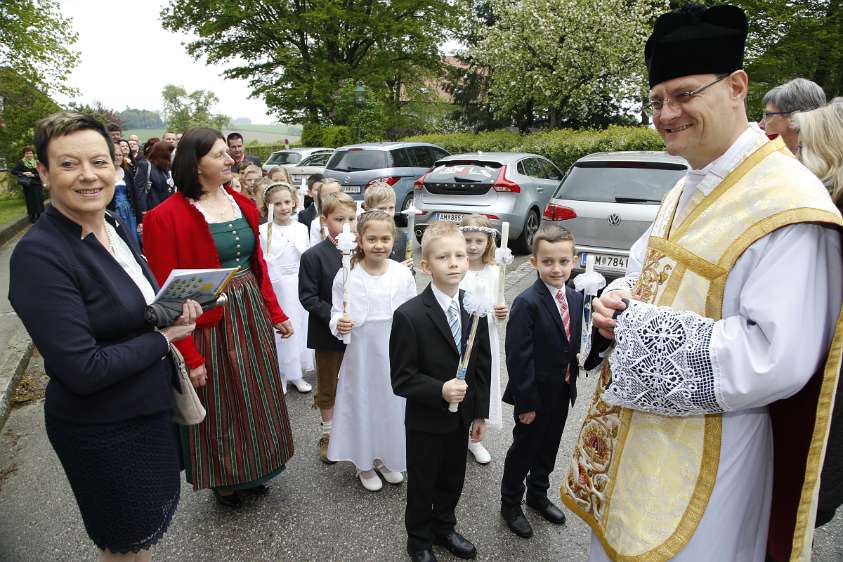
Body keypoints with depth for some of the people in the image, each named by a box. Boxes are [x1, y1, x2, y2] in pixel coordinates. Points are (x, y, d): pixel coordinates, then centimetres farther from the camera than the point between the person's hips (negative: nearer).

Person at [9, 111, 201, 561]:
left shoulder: (114, 228, -1)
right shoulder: (38, 255, -24)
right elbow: (83, 370, -27)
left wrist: (175, 307, -7)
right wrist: (163, 337, -17)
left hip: (150, 409, 7)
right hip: (103, 431, -7)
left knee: (149, 524, 27)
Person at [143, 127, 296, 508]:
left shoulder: (242, 205, 4)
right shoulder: (167, 217, -15)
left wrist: (275, 313, 7)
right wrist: (189, 356, -17)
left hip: (252, 314, 6)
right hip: (209, 324, -6)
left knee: (257, 397, 19)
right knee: (219, 406, 13)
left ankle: (254, 469, 44)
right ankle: (223, 479, 40)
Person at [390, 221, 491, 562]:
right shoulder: (409, 315, -22)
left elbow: (483, 365, 1)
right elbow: (401, 379, -18)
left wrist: (480, 413, 3)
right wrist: (440, 391, -31)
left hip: (461, 417, 5)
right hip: (425, 421, -4)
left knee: (453, 481, 24)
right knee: (422, 485, 17)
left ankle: (444, 528, 51)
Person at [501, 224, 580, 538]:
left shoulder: (575, 299, 0)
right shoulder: (527, 303, -23)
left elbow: (574, 344, 9)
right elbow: (518, 357, -22)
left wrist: (572, 382, 7)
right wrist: (526, 402, -20)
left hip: (562, 392, 7)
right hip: (535, 395, -6)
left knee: (548, 448, 23)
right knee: (524, 449, 13)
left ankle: (538, 495, 46)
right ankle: (510, 503, 34)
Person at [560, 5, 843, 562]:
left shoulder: (787, 203, -20)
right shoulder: (685, 191, 7)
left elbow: (778, 360, -27)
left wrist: (638, 326, -22)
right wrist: (620, 299, -6)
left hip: (706, 454, -8)